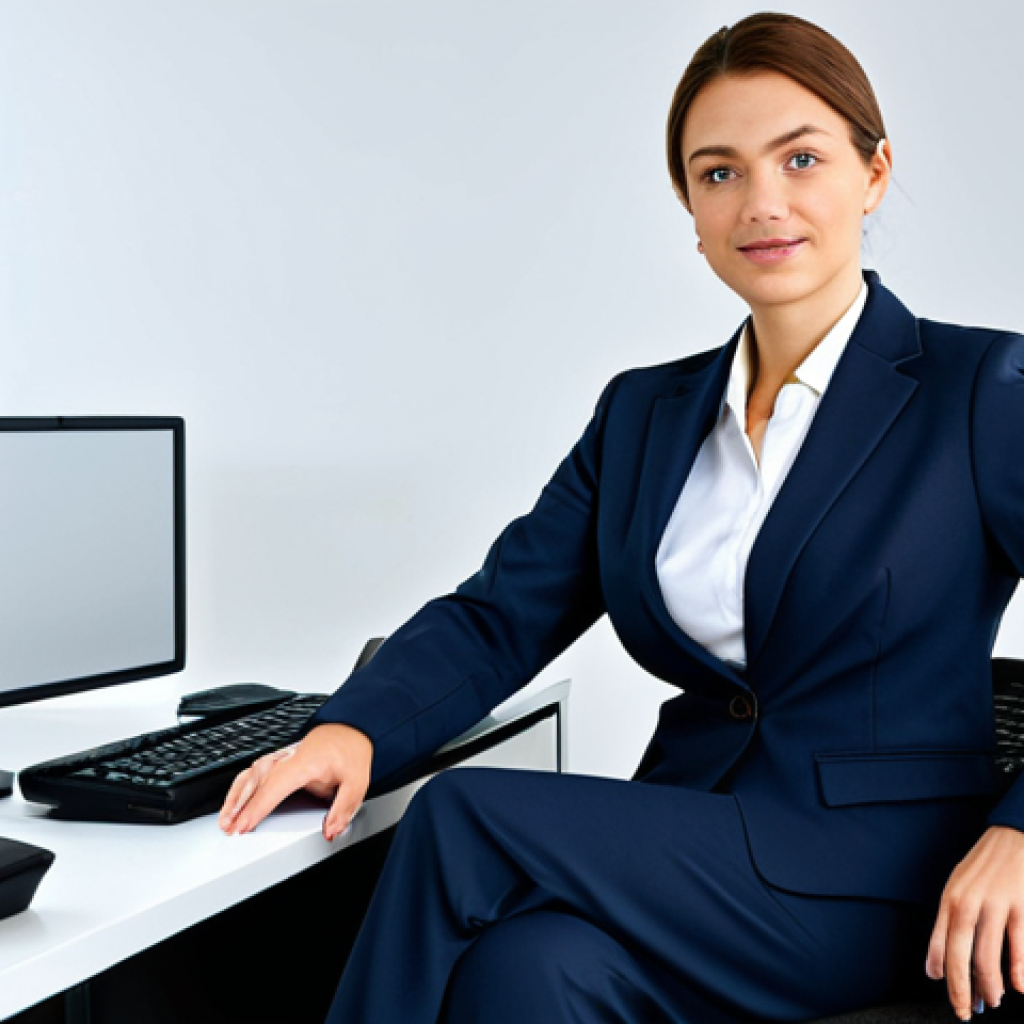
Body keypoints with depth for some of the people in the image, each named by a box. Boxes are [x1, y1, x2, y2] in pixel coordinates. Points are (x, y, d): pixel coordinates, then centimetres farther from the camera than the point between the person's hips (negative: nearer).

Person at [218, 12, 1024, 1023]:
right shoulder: (645, 413, 13)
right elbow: (500, 613, 6)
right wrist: (353, 727, -12)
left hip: (884, 888, -4)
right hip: (689, 851, 4)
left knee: (463, 820, -23)